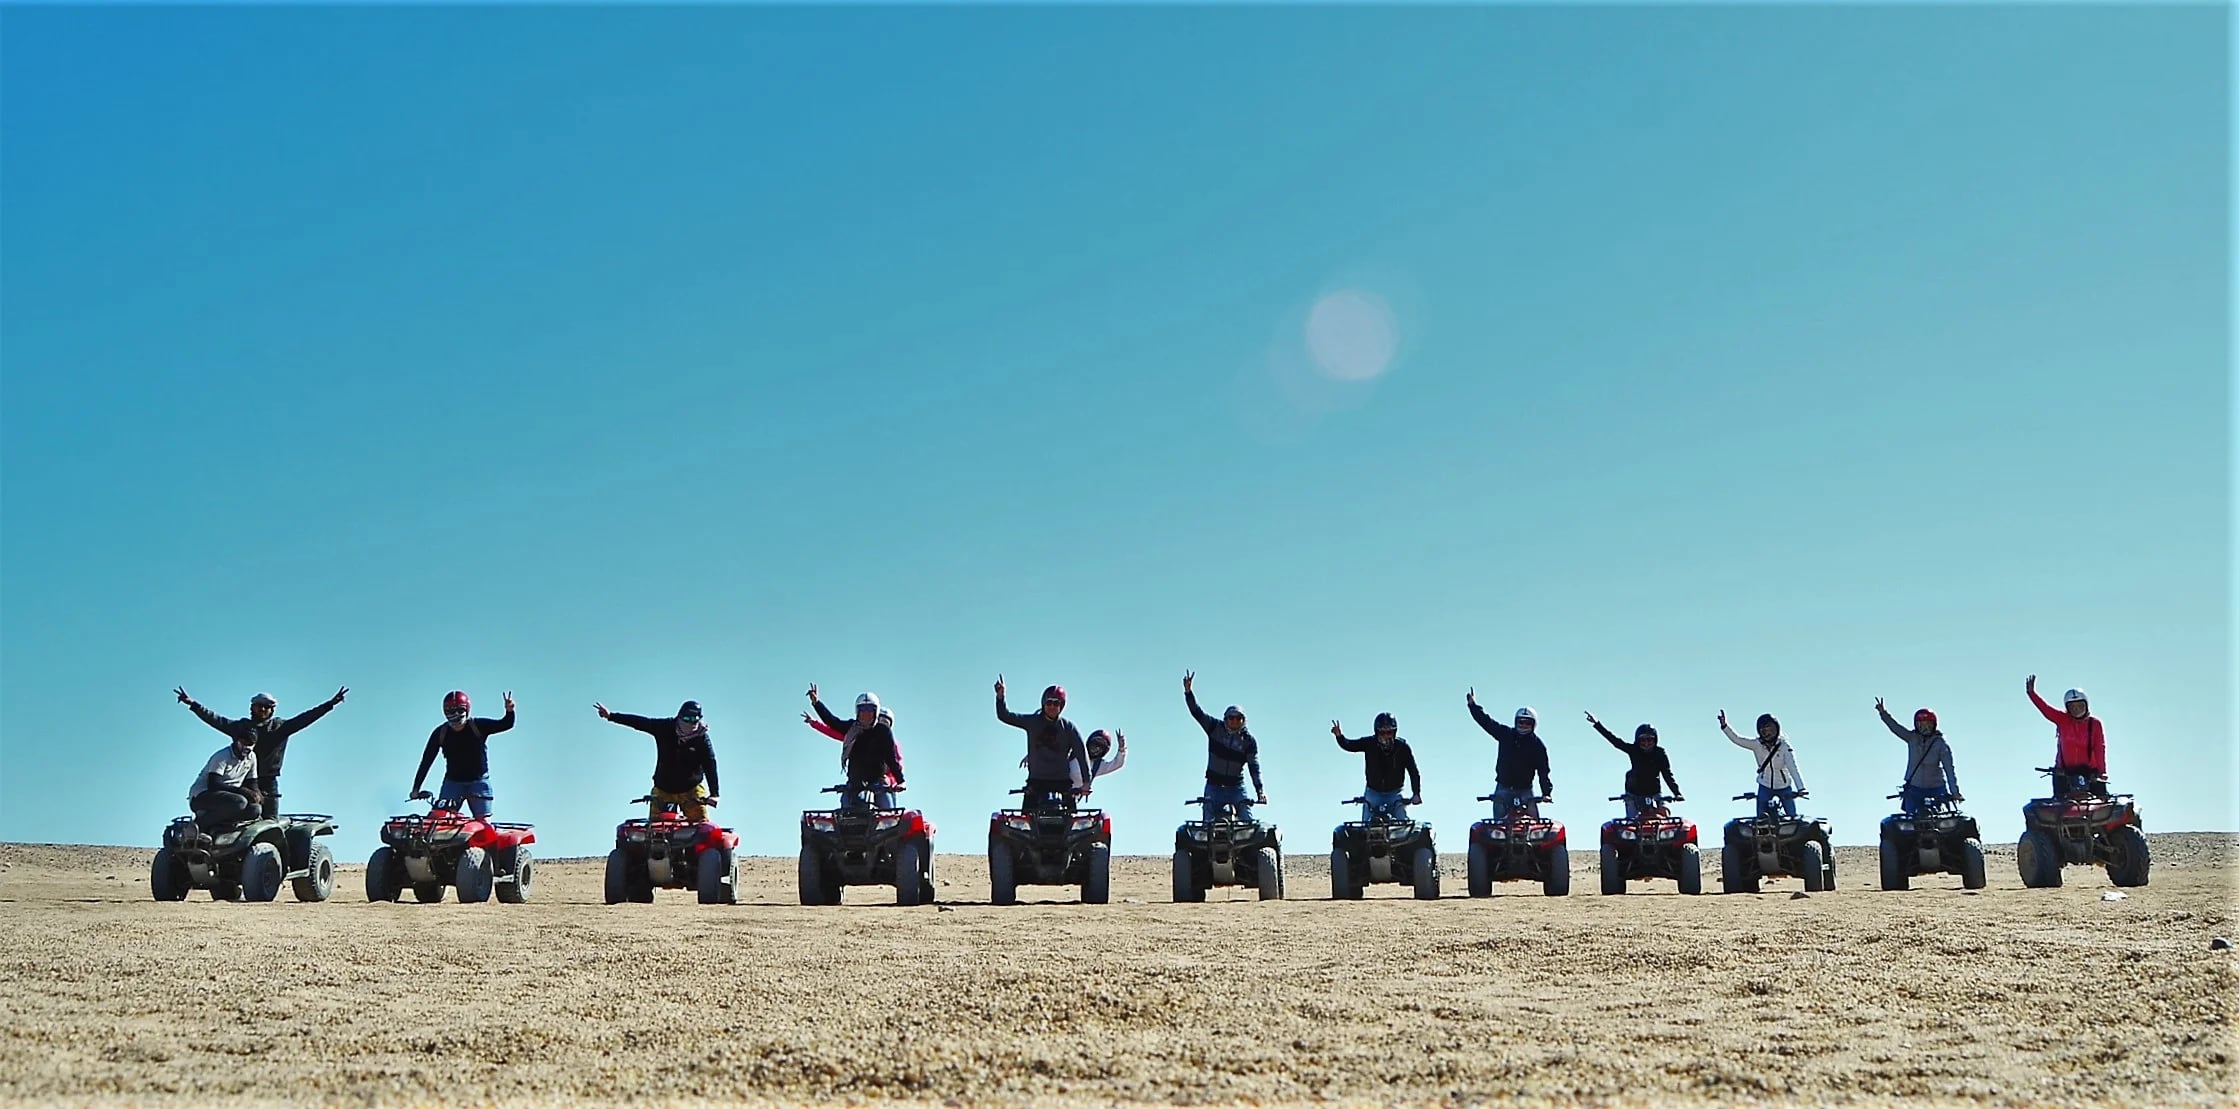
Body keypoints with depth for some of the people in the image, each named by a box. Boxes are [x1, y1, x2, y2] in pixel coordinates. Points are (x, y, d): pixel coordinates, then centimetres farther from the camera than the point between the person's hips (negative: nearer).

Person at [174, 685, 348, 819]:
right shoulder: (241, 726, 12)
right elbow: (215, 719, 8)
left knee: (270, 821, -5)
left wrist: (330, 704, -9)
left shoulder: (280, 726, 9)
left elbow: (304, 719, 1)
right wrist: (193, 704, 0)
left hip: (268, 781, -1)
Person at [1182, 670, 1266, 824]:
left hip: (1236, 787, 0)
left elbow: (1254, 767, -7)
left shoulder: (1248, 740, -3)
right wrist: (1188, 691, -24)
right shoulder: (1215, 728, -2)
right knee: (1208, 824, -7)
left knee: (1247, 823, -12)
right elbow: (1196, 712, -9)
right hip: (1214, 786, 0)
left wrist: (1260, 790, -19)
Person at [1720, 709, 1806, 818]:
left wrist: (1801, 788, -38)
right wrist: (1724, 726, -34)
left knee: (1793, 818, 1)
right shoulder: (1756, 744, -9)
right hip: (1765, 787, 1)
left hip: (1784, 787, -1)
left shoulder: (1784, 745, -17)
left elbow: (1793, 768, -26)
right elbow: (1736, 739, -17)